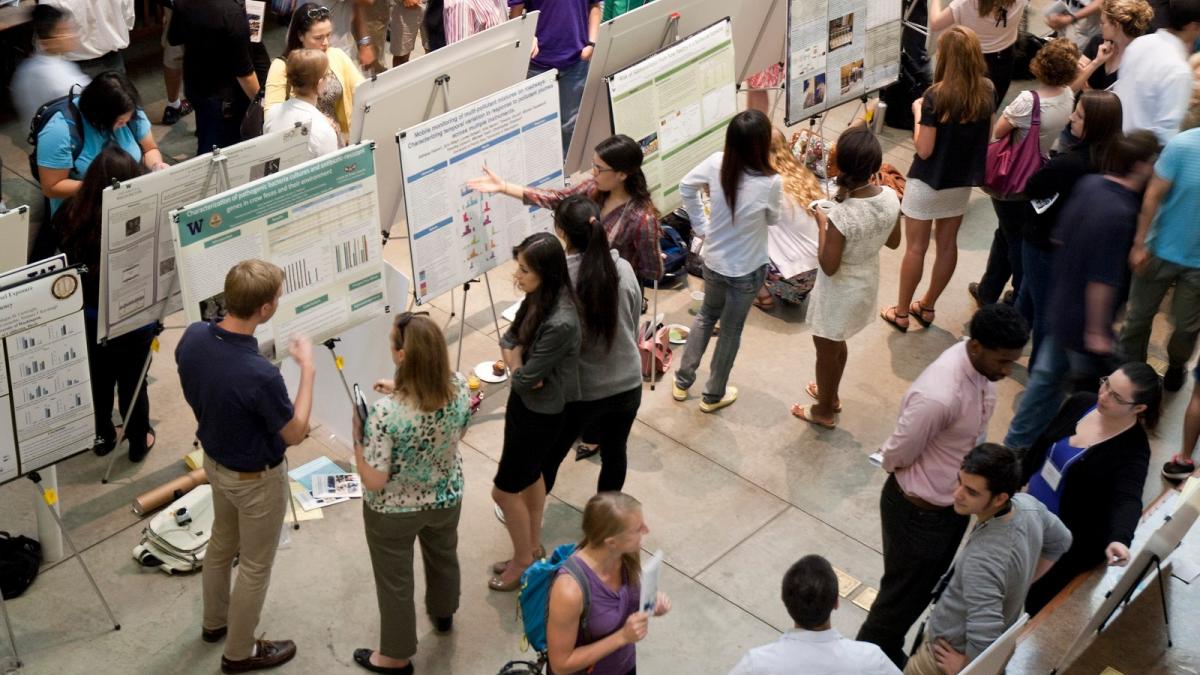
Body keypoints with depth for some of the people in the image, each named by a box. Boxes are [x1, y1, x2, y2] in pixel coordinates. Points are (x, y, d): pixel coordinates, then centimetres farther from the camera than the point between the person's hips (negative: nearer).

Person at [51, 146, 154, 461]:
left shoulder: (71, 214, -22)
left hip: (87, 317, 3)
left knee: (98, 378, 27)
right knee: (132, 381, 21)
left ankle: (102, 435, 48)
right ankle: (138, 442, 42)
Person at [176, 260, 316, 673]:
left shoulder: (192, 338, -18)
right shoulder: (260, 375, -39)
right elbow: (295, 433, -21)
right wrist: (307, 370, -14)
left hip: (215, 461, 7)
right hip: (256, 478, -7)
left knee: (222, 543, 30)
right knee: (255, 566, 16)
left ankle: (215, 621, 53)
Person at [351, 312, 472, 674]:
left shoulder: (386, 411, -36)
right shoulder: (459, 388, -20)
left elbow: (374, 482, -28)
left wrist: (357, 435, -16)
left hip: (394, 511, -5)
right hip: (446, 498, 5)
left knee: (395, 581, 19)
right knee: (443, 555, 34)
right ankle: (443, 613, 61)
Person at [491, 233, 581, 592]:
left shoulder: (560, 323, -34)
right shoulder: (537, 299, -8)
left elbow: (526, 379, -27)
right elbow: (508, 340, 3)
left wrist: (517, 368, -5)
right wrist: (518, 366, -16)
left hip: (541, 413, -8)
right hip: (522, 401, 8)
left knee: (504, 491, 6)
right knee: (530, 476, 24)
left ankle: (524, 562, 29)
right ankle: (532, 547, 45)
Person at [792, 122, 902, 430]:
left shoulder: (841, 216, -35)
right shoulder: (890, 197, -15)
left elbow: (829, 267, -24)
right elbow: (893, 242, 2)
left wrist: (822, 224, -16)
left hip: (841, 292, -6)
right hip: (868, 284, 7)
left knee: (826, 349, 19)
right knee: (837, 344, 30)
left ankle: (823, 411, 39)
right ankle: (831, 395, 52)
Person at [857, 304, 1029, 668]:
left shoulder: (982, 365, -12)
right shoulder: (938, 396, -38)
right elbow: (896, 457, -23)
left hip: (954, 504, 8)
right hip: (919, 513, -8)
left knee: (924, 589, 27)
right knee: (902, 597, 14)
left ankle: (889, 658, 51)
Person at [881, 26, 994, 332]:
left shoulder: (936, 95, -23)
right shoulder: (986, 92, -6)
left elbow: (924, 150, -20)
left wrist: (919, 113, -8)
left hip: (928, 182, -5)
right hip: (962, 181, 6)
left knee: (915, 248, 7)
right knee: (948, 244, 16)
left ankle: (901, 313, 18)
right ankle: (927, 307, 31)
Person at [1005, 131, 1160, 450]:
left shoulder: (1088, 184, -5)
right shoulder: (1120, 214, -29)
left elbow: (1059, 237, 8)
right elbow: (1102, 281, -26)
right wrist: (1097, 332, -19)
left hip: (1061, 307, 8)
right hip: (1085, 321, -8)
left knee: (1048, 374, 21)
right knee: (1090, 389, 11)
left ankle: (1019, 441, 33)